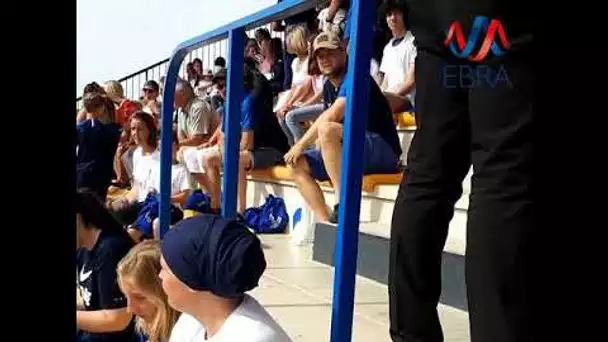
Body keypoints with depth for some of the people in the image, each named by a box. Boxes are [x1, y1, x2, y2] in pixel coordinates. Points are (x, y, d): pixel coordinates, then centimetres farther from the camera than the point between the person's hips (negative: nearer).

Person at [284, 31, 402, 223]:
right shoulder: (328, 87, 15)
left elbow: (332, 116, -23)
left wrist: (301, 144, -16)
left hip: (383, 149, -9)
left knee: (327, 130, -32)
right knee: (297, 164, 2)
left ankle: (343, 207, -30)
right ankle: (325, 222, -9)